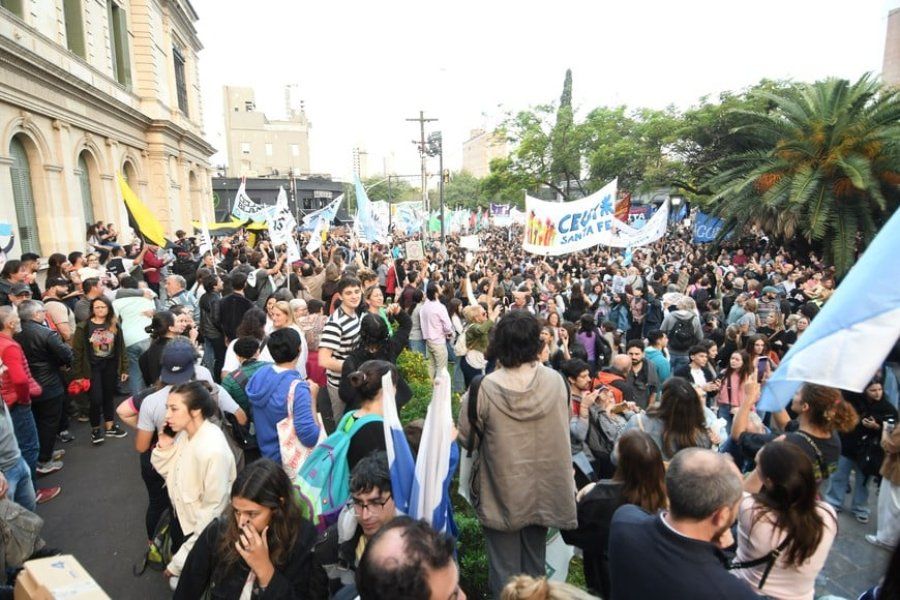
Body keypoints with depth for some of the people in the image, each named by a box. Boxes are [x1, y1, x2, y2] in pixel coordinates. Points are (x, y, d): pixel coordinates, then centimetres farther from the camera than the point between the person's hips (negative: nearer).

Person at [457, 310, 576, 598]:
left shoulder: (484, 388, -22)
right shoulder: (555, 381, -13)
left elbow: (467, 439, -9)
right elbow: (563, 429, 2)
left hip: (501, 494, -3)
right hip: (543, 490, 3)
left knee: (505, 571, 15)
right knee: (534, 566, 23)